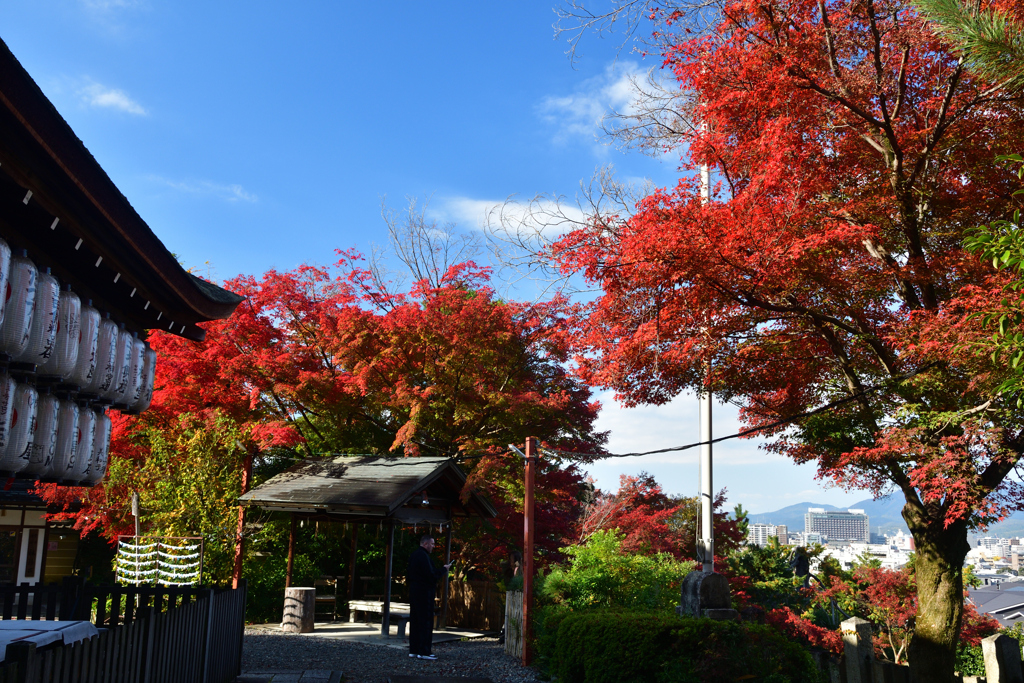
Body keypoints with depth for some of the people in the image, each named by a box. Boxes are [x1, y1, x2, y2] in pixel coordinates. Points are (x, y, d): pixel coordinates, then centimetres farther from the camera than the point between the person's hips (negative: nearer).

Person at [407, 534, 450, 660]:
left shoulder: (414, 554, 15)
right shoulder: (423, 555, -16)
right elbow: (431, 574, -21)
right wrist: (444, 570, -7)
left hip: (414, 591, 10)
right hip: (424, 592, -10)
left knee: (415, 621, 12)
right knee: (426, 622, -6)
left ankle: (413, 650, 16)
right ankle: (424, 651, -6)